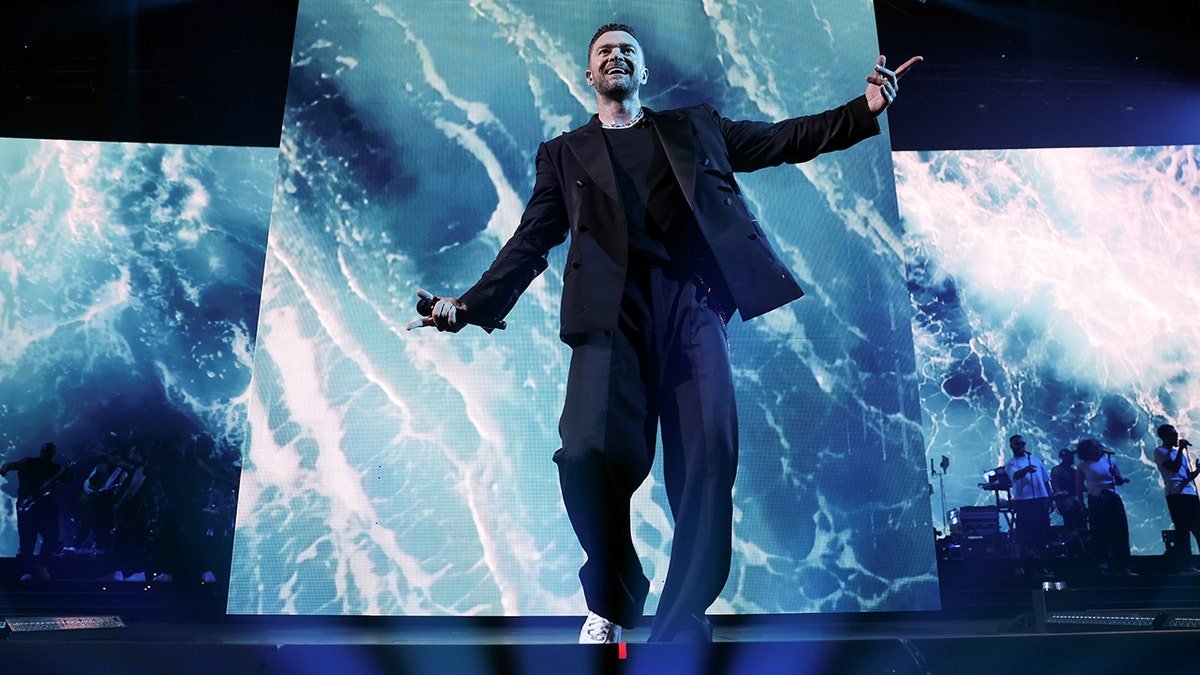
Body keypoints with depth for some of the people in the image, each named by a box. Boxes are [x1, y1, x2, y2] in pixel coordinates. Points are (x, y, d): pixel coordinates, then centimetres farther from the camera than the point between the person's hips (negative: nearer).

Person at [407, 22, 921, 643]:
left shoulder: (696, 127, 28)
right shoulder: (564, 153, 25)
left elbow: (783, 139, 24)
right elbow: (531, 241, 16)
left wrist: (865, 110, 10)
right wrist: (472, 304, 3)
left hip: (692, 302, 1)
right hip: (612, 307, -1)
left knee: (708, 459, -14)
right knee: (589, 451, -22)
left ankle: (680, 629, -1)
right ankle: (610, 604, 5)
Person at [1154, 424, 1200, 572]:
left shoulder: (1179, 451, 25)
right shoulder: (1160, 451, 0)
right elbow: (1175, 467, -15)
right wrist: (1180, 449, -9)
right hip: (1176, 494, -8)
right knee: (1183, 529, -9)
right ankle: (1186, 564, -7)